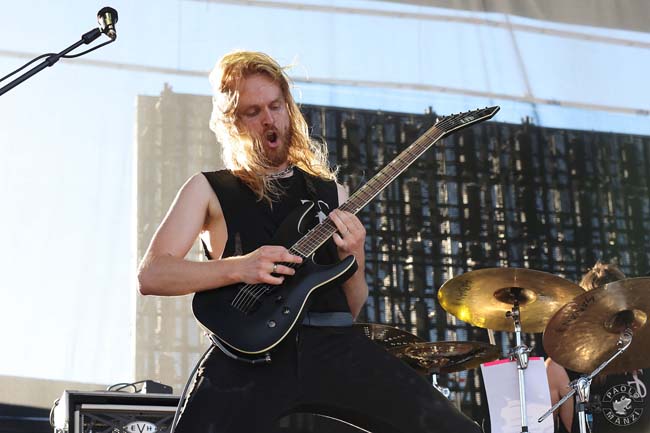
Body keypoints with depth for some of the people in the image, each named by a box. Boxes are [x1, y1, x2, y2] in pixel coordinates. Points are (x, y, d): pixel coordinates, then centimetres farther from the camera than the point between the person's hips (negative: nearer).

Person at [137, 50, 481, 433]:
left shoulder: (329, 192, 21)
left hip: (333, 343, 3)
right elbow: (150, 275, 0)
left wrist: (354, 259, -1)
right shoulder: (208, 189, 12)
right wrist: (238, 268, -14)